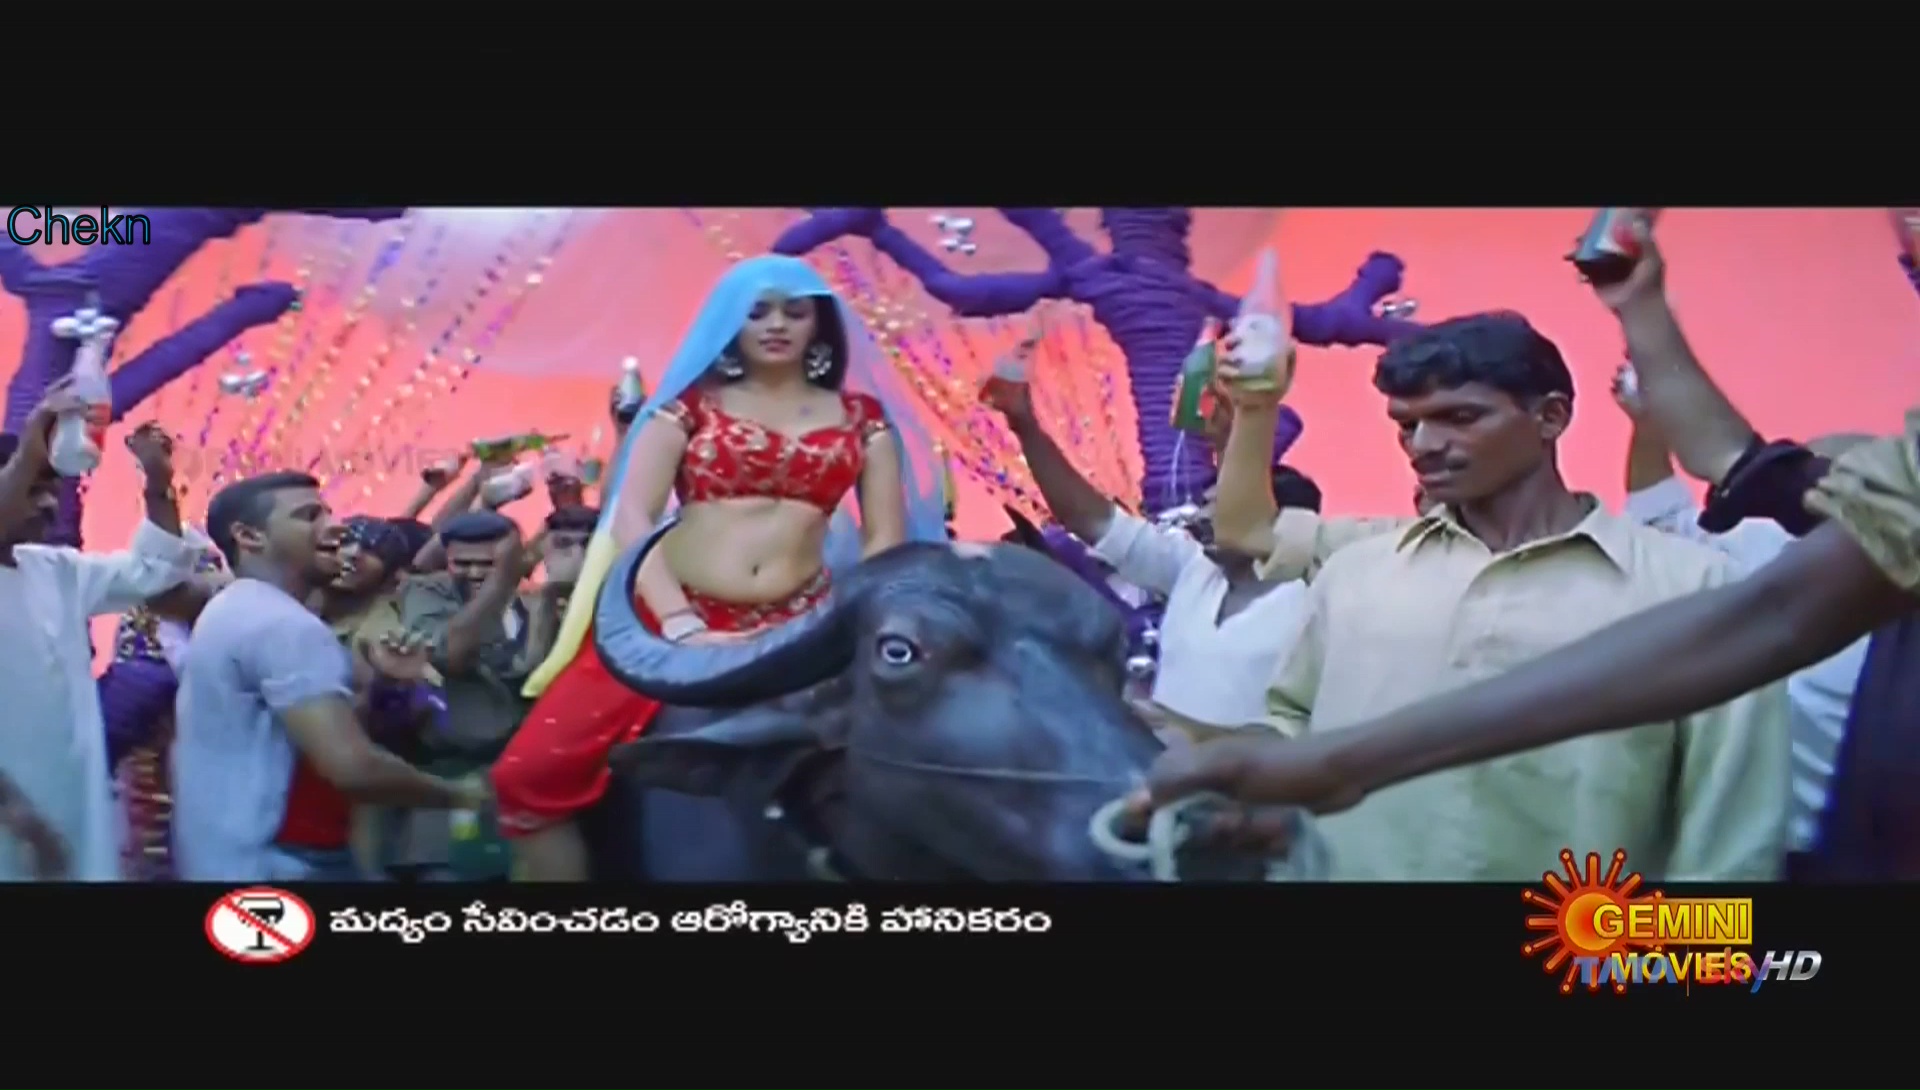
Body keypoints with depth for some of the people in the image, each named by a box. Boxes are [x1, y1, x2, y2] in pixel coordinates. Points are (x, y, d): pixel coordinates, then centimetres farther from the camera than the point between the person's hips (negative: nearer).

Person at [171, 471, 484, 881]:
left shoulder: (231, 612, 15)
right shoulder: (285, 625, -17)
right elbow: (350, 765, -27)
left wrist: (380, 687, 5)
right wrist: (459, 794, -12)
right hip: (275, 867, -10)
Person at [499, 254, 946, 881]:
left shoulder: (861, 415, 12)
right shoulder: (690, 404, 8)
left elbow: (886, 537, 8)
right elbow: (631, 516, -3)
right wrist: (681, 627, -17)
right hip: (675, 619, -1)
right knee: (531, 775, -14)